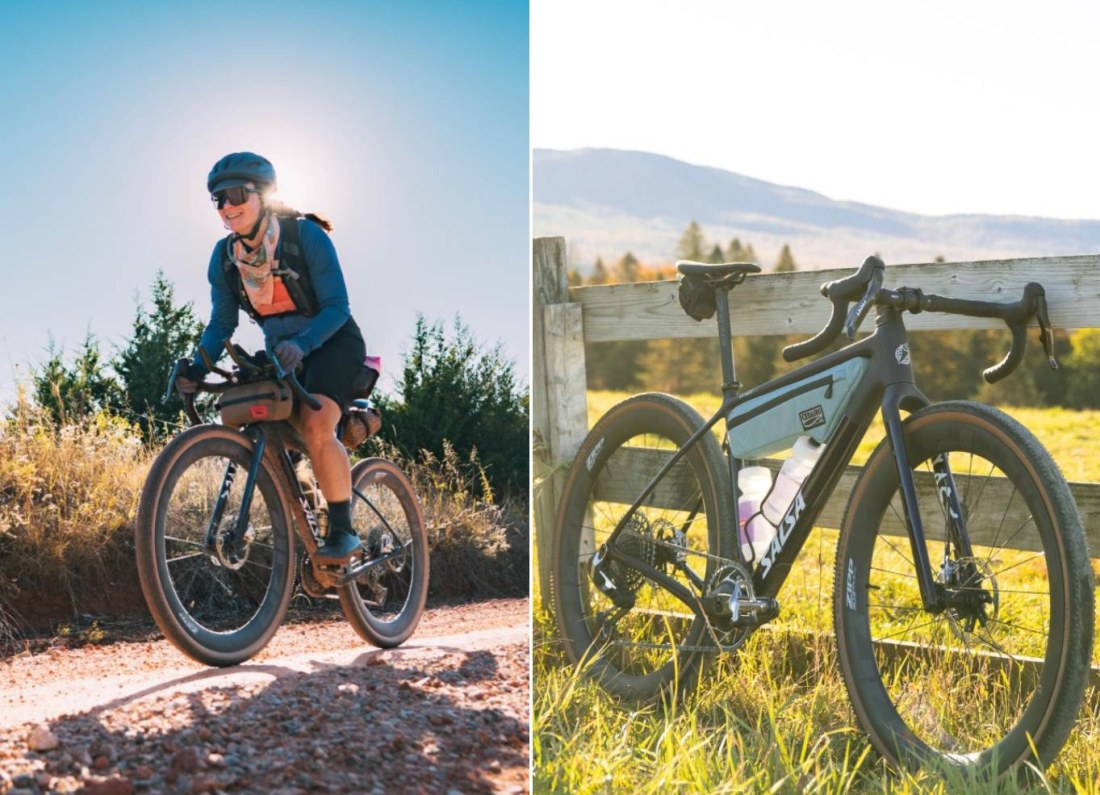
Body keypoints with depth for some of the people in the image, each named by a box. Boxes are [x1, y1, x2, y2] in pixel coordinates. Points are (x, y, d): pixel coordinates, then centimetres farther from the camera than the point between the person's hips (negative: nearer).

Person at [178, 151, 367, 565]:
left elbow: (337, 307, -22)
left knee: (315, 427, -28)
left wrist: (301, 344, -41)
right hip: (282, 353, 6)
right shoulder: (224, 256, -5)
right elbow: (222, 322, -3)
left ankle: (342, 531, -20)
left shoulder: (306, 235, -20)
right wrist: (197, 368, -22)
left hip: (332, 343, -6)